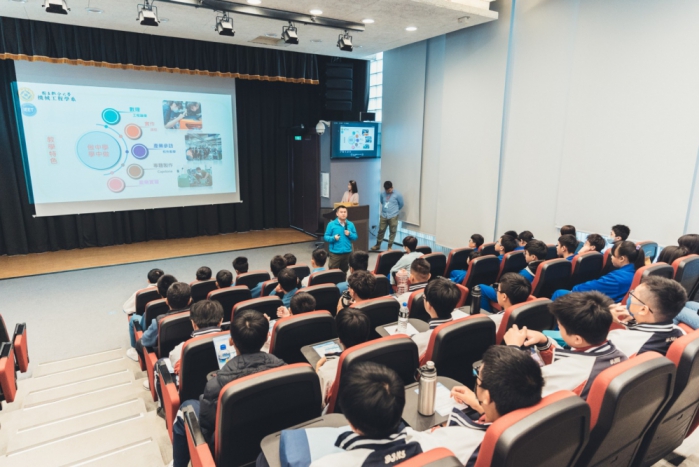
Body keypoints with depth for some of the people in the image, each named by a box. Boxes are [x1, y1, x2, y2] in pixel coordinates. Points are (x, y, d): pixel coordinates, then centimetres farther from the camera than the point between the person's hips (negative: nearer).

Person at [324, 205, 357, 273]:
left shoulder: (350, 224, 3)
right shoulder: (331, 224, -6)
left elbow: (355, 237, 7)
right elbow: (326, 237, -3)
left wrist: (350, 234, -12)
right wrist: (333, 238, -21)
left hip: (347, 252, 3)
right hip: (335, 253, -3)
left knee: (344, 272, 17)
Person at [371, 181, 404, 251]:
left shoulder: (397, 195, -8)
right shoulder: (382, 194, 2)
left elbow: (401, 204, 4)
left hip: (393, 216, -3)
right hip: (383, 215, 3)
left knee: (392, 232, 4)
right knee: (381, 230, 9)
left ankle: (390, 247, 15)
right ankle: (378, 245, 24)